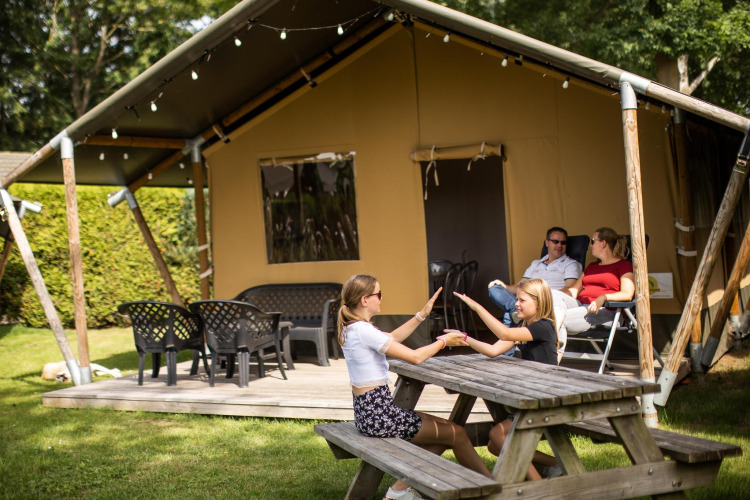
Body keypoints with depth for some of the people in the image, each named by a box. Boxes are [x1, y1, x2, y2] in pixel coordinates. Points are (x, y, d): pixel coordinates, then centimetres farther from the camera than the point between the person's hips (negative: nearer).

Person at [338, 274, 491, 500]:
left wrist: (422, 314, 17)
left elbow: (392, 338, 22)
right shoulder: (363, 330, -22)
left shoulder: (350, 327, 7)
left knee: (444, 428, 16)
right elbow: (415, 357, -19)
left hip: (367, 410, 10)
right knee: (457, 433, 2)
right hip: (378, 413, -10)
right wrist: (443, 341, -3)